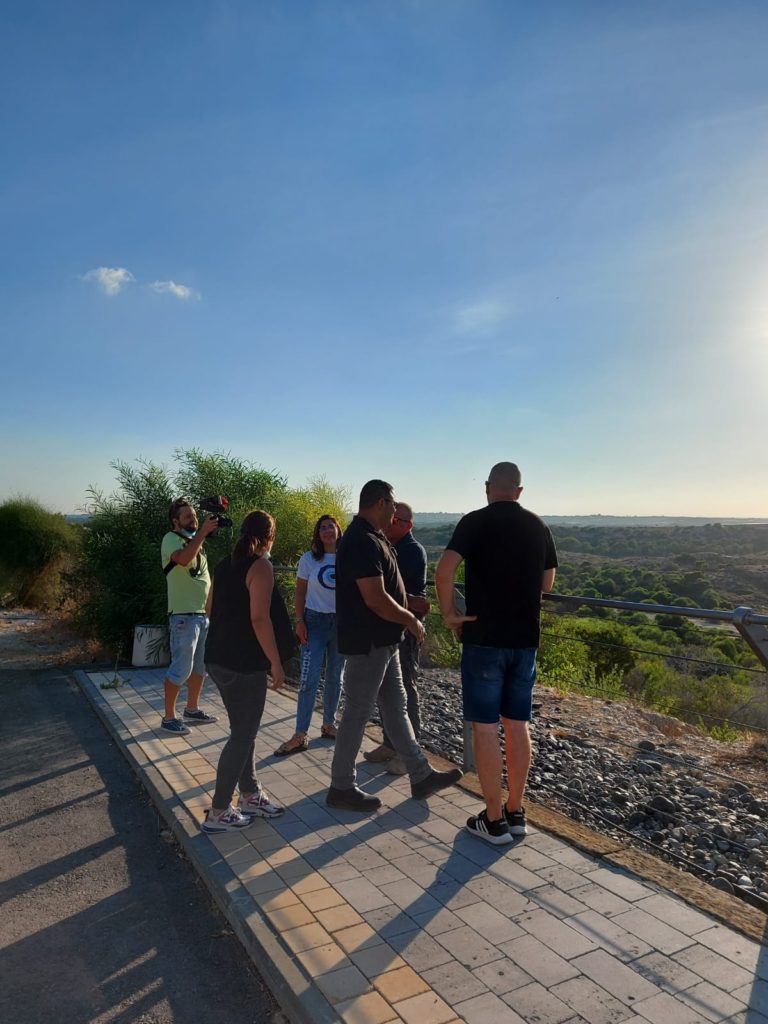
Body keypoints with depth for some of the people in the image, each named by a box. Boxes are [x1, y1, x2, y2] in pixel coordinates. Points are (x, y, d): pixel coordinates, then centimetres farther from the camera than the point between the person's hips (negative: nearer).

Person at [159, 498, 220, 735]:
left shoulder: (194, 540, 17)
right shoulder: (171, 538, -8)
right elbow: (183, 558, -32)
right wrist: (202, 532, -29)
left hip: (204, 613, 9)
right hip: (184, 615, -9)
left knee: (201, 665, 16)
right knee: (181, 669, -5)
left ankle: (192, 709, 29)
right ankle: (168, 718, 6)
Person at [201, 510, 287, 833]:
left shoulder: (225, 565, 10)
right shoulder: (260, 566, -14)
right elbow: (259, 619, -21)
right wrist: (276, 662, -16)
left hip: (218, 658, 9)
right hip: (244, 663, -8)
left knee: (244, 730, 19)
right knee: (242, 736, 3)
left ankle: (250, 795, 31)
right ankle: (218, 812, 10)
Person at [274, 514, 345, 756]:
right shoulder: (308, 559, -1)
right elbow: (300, 593, 3)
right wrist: (299, 621, -7)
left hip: (342, 622, 2)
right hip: (315, 622, -2)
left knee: (334, 678, 12)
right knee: (309, 679, -7)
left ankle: (328, 725, 27)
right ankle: (299, 736, -3)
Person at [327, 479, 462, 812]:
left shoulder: (372, 538, 11)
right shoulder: (362, 542, -22)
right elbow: (375, 600, -27)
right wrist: (411, 621, -14)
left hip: (383, 641, 10)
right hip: (367, 643, -10)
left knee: (396, 707, 16)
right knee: (357, 713, 2)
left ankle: (421, 776, 28)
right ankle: (341, 788, 18)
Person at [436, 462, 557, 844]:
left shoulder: (476, 521, -8)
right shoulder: (538, 527, 7)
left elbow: (444, 569, -22)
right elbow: (547, 583, 16)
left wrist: (449, 613, -9)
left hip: (485, 638, -5)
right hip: (525, 639, 5)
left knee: (485, 727, 4)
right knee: (517, 724, 13)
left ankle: (494, 820, 12)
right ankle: (516, 812, 24)